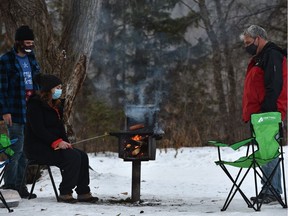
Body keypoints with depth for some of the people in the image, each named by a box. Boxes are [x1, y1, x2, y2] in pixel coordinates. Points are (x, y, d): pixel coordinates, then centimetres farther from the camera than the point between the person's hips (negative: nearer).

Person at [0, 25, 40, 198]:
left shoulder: (31, 58, 15)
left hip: (31, 111, 6)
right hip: (15, 112, -6)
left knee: (25, 151, 8)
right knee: (17, 149, -8)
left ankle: (18, 185, 16)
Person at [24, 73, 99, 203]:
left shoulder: (56, 105, 18)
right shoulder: (35, 104, -11)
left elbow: (60, 128, 18)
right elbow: (38, 129, -19)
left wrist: (65, 142, -1)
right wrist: (57, 142, -24)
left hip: (51, 146, 9)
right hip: (36, 147, -9)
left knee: (82, 156, -10)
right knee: (73, 156, -27)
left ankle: (83, 193, -7)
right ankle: (65, 193, -20)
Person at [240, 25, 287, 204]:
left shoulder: (271, 55, -9)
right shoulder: (259, 58, 23)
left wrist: (266, 112, -22)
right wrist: (250, 114, 20)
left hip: (268, 116, -11)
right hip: (259, 116, 11)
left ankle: (273, 192, -12)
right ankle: (268, 191, 12)